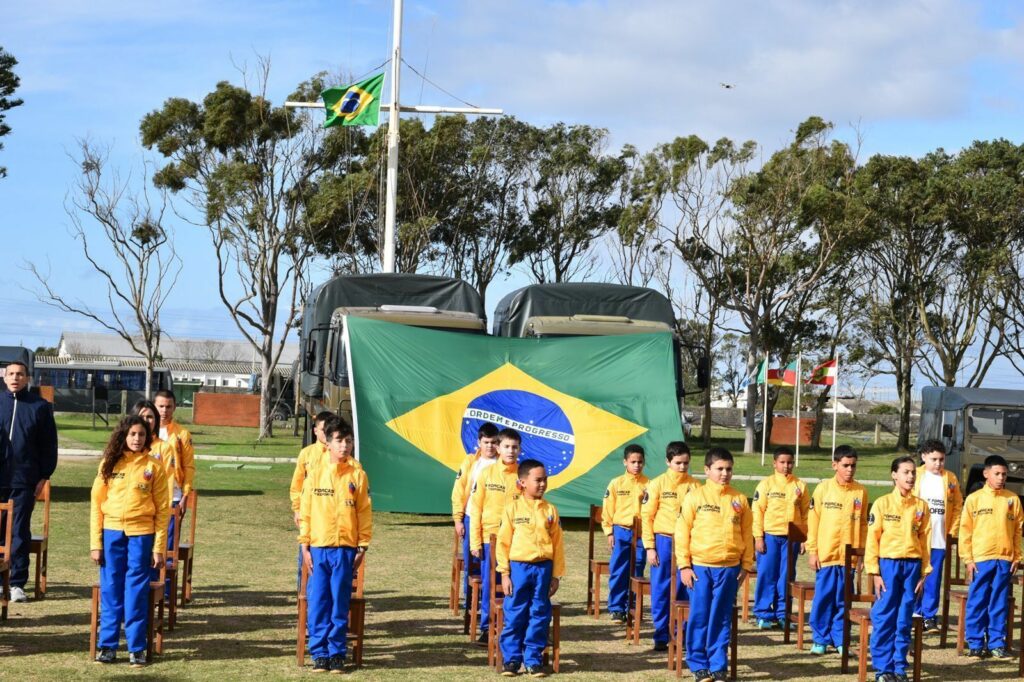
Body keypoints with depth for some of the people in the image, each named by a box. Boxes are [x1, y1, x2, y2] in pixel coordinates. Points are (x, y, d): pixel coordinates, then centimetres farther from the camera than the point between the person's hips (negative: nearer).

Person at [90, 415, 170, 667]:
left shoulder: (154, 467, 1)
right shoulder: (109, 464, 5)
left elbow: (162, 509, 2)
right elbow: (96, 503, 6)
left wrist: (159, 547, -3)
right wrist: (95, 543, 0)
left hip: (141, 535, -2)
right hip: (112, 533, 2)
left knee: (137, 592, 1)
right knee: (111, 590, 5)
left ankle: (136, 648, 7)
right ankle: (107, 645, 12)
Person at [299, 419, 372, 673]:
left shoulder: (357, 476, 2)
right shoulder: (315, 476, 5)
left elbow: (365, 513, 4)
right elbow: (305, 512, 6)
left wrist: (362, 548, 0)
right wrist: (305, 546, 1)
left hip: (345, 549, -1)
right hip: (318, 548, 1)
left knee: (340, 604, 1)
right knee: (318, 603, 1)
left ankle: (337, 653, 9)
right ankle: (319, 653, 9)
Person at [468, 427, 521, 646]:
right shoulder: (487, 474, 1)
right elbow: (476, 509, 2)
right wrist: (475, 541, -2)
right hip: (489, 538, 0)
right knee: (488, 585, 3)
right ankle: (486, 628, 13)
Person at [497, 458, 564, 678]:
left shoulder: (550, 510, 4)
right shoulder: (513, 508, -2)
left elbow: (557, 544, 8)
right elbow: (503, 542, 0)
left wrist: (556, 575, 5)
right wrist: (505, 574, -4)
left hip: (543, 569, 2)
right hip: (518, 567, -2)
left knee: (540, 615, 4)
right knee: (515, 615, 1)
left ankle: (533, 659, 12)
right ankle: (511, 658, 10)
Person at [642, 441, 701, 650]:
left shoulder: (694, 485, 4)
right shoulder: (657, 484, -1)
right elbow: (646, 517, -1)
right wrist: (650, 547, -6)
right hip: (663, 541, -1)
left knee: (684, 591, 3)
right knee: (661, 591, 2)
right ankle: (661, 636, 9)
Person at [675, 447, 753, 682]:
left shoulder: (739, 499, 5)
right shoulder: (695, 497, -2)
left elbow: (747, 534, 10)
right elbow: (682, 532, -2)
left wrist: (746, 565, 6)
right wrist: (684, 566, -6)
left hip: (729, 568, 2)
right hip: (700, 567, -2)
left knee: (722, 619, 5)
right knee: (699, 617, 2)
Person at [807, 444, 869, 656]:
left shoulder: (861, 492, 4)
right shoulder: (823, 488, -1)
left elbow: (863, 524, 9)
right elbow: (813, 521, 1)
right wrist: (812, 551, -3)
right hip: (826, 555, -1)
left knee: (843, 600, 6)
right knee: (823, 598, 2)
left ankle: (840, 640, 13)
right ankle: (821, 639, 11)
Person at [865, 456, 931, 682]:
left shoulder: (921, 506, 7)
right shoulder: (882, 503, -1)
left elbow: (925, 540, 8)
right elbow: (872, 539, -1)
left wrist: (924, 574, 4)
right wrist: (874, 572, -7)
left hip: (912, 565, 2)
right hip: (888, 563, -2)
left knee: (905, 620, 5)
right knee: (884, 617, -2)